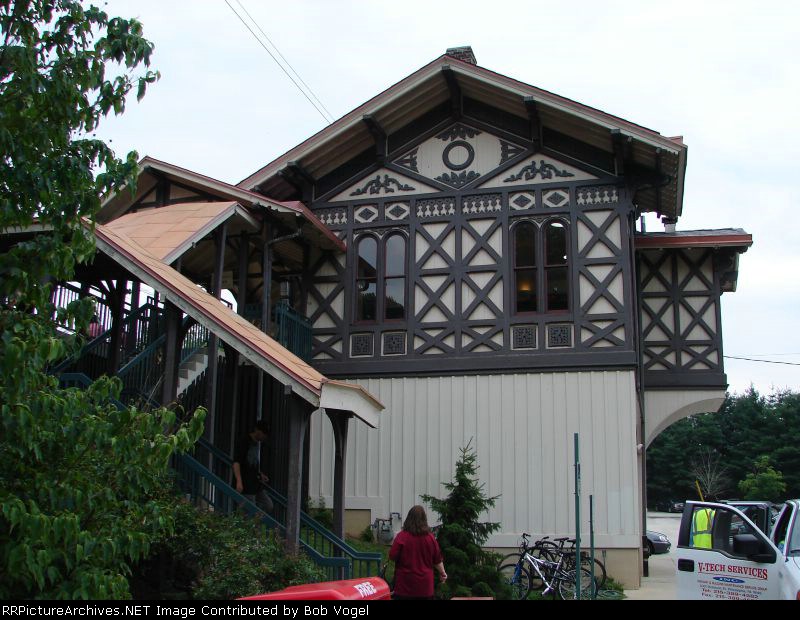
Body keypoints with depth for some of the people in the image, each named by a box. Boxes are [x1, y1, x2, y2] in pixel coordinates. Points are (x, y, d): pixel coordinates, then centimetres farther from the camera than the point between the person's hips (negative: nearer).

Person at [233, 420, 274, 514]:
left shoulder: (257, 443, 15)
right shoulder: (243, 441, -12)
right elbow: (236, 462, -20)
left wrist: (261, 474, 14)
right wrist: (239, 481, -29)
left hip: (256, 484, 9)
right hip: (245, 485, -9)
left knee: (268, 506, 10)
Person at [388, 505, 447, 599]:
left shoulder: (402, 536, -11)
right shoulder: (430, 537, -1)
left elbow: (392, 557, -10)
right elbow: (437, 560, 8)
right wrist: (442, 573, 26)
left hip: (405, 583, -3)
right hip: (424, 584, 3)